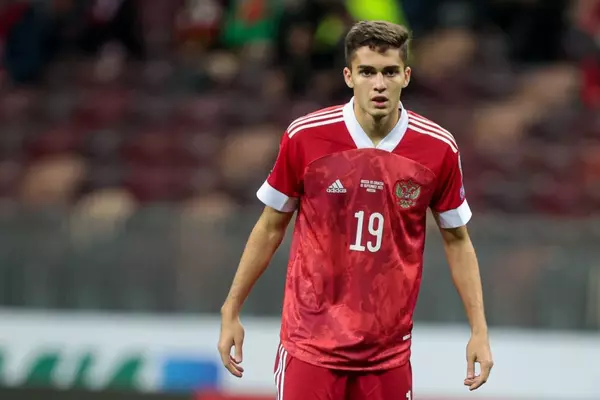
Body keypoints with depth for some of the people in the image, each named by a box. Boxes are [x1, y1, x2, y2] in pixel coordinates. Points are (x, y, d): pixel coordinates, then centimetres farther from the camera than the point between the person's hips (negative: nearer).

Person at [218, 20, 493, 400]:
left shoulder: (439, 149, -4)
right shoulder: (305, 137, -7)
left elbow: (457, 241, 8)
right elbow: (271, 227, 6)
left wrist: (479, 329, 4)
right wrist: (231, 312, 7)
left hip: (389, 351, 1)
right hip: (311, 343, -1)